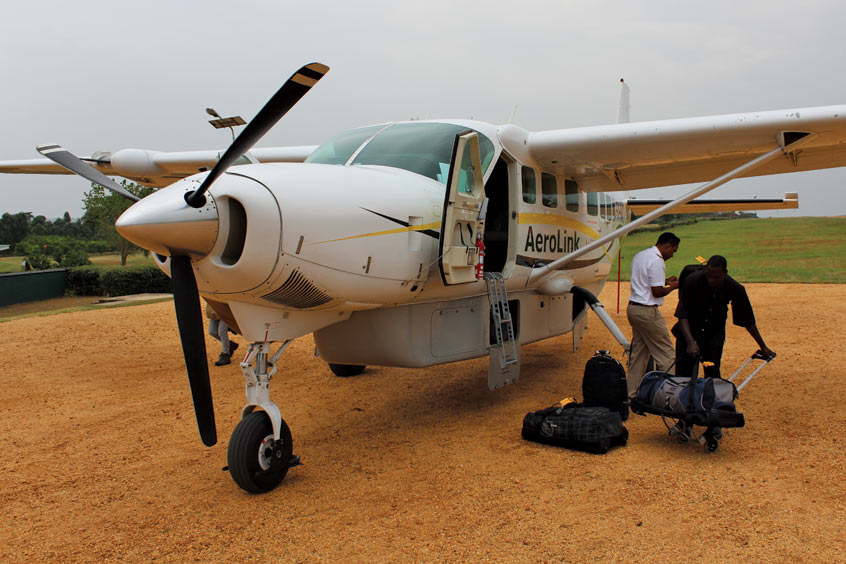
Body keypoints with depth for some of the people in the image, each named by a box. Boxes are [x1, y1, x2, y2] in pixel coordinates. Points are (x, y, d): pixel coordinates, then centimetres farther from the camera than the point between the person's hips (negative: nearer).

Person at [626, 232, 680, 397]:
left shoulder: (639, 256, 14)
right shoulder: (656, 260, -16)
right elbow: (657, 292, -18)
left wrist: (664, 280, 19)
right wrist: (673, 286, -1)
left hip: (632, 307, 10)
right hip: (647, 311, -10)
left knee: (638, 351, 14)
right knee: (666, 353, 0)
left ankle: (632, 392, 18)